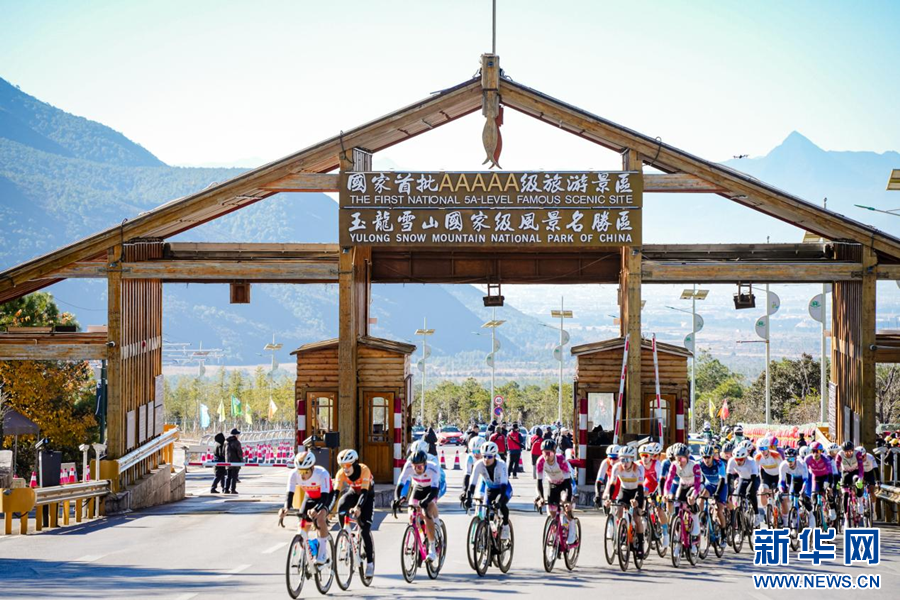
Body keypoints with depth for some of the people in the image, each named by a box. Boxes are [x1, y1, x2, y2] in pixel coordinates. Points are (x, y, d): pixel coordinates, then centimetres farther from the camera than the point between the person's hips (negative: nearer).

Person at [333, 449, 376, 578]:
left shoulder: (364, 470, -33)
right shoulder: (341, 473, -23)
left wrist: (358, 507, -57)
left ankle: (370, 562, -3)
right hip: (353, 492, 3)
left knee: (365, 529, -14)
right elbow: (335, 491, -29)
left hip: (368, 495, -3)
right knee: (341, 508, -32)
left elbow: (364, 492, -41)